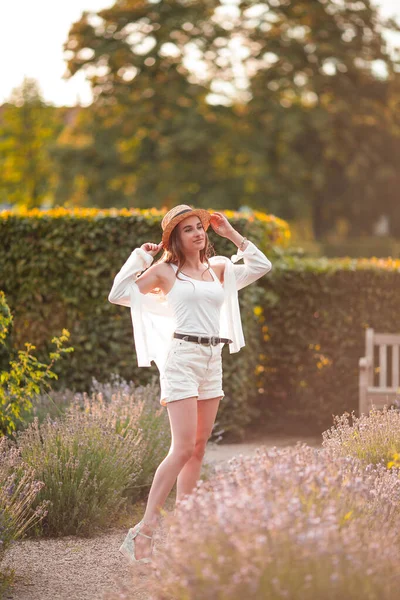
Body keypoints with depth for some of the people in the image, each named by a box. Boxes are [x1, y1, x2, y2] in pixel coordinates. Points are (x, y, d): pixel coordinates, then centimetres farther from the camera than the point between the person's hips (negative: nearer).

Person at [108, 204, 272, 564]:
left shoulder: (218, 269, 15)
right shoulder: (165, 270, 2)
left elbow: (262, 266, 15)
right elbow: (118, 295, -2)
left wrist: (231, 234, 13)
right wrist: (141, 257, 0)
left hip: (213, 360, 6)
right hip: (182, 357, -6)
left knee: (198, 449, 6)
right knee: (183, 448, -16)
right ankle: (143, 532, -15)